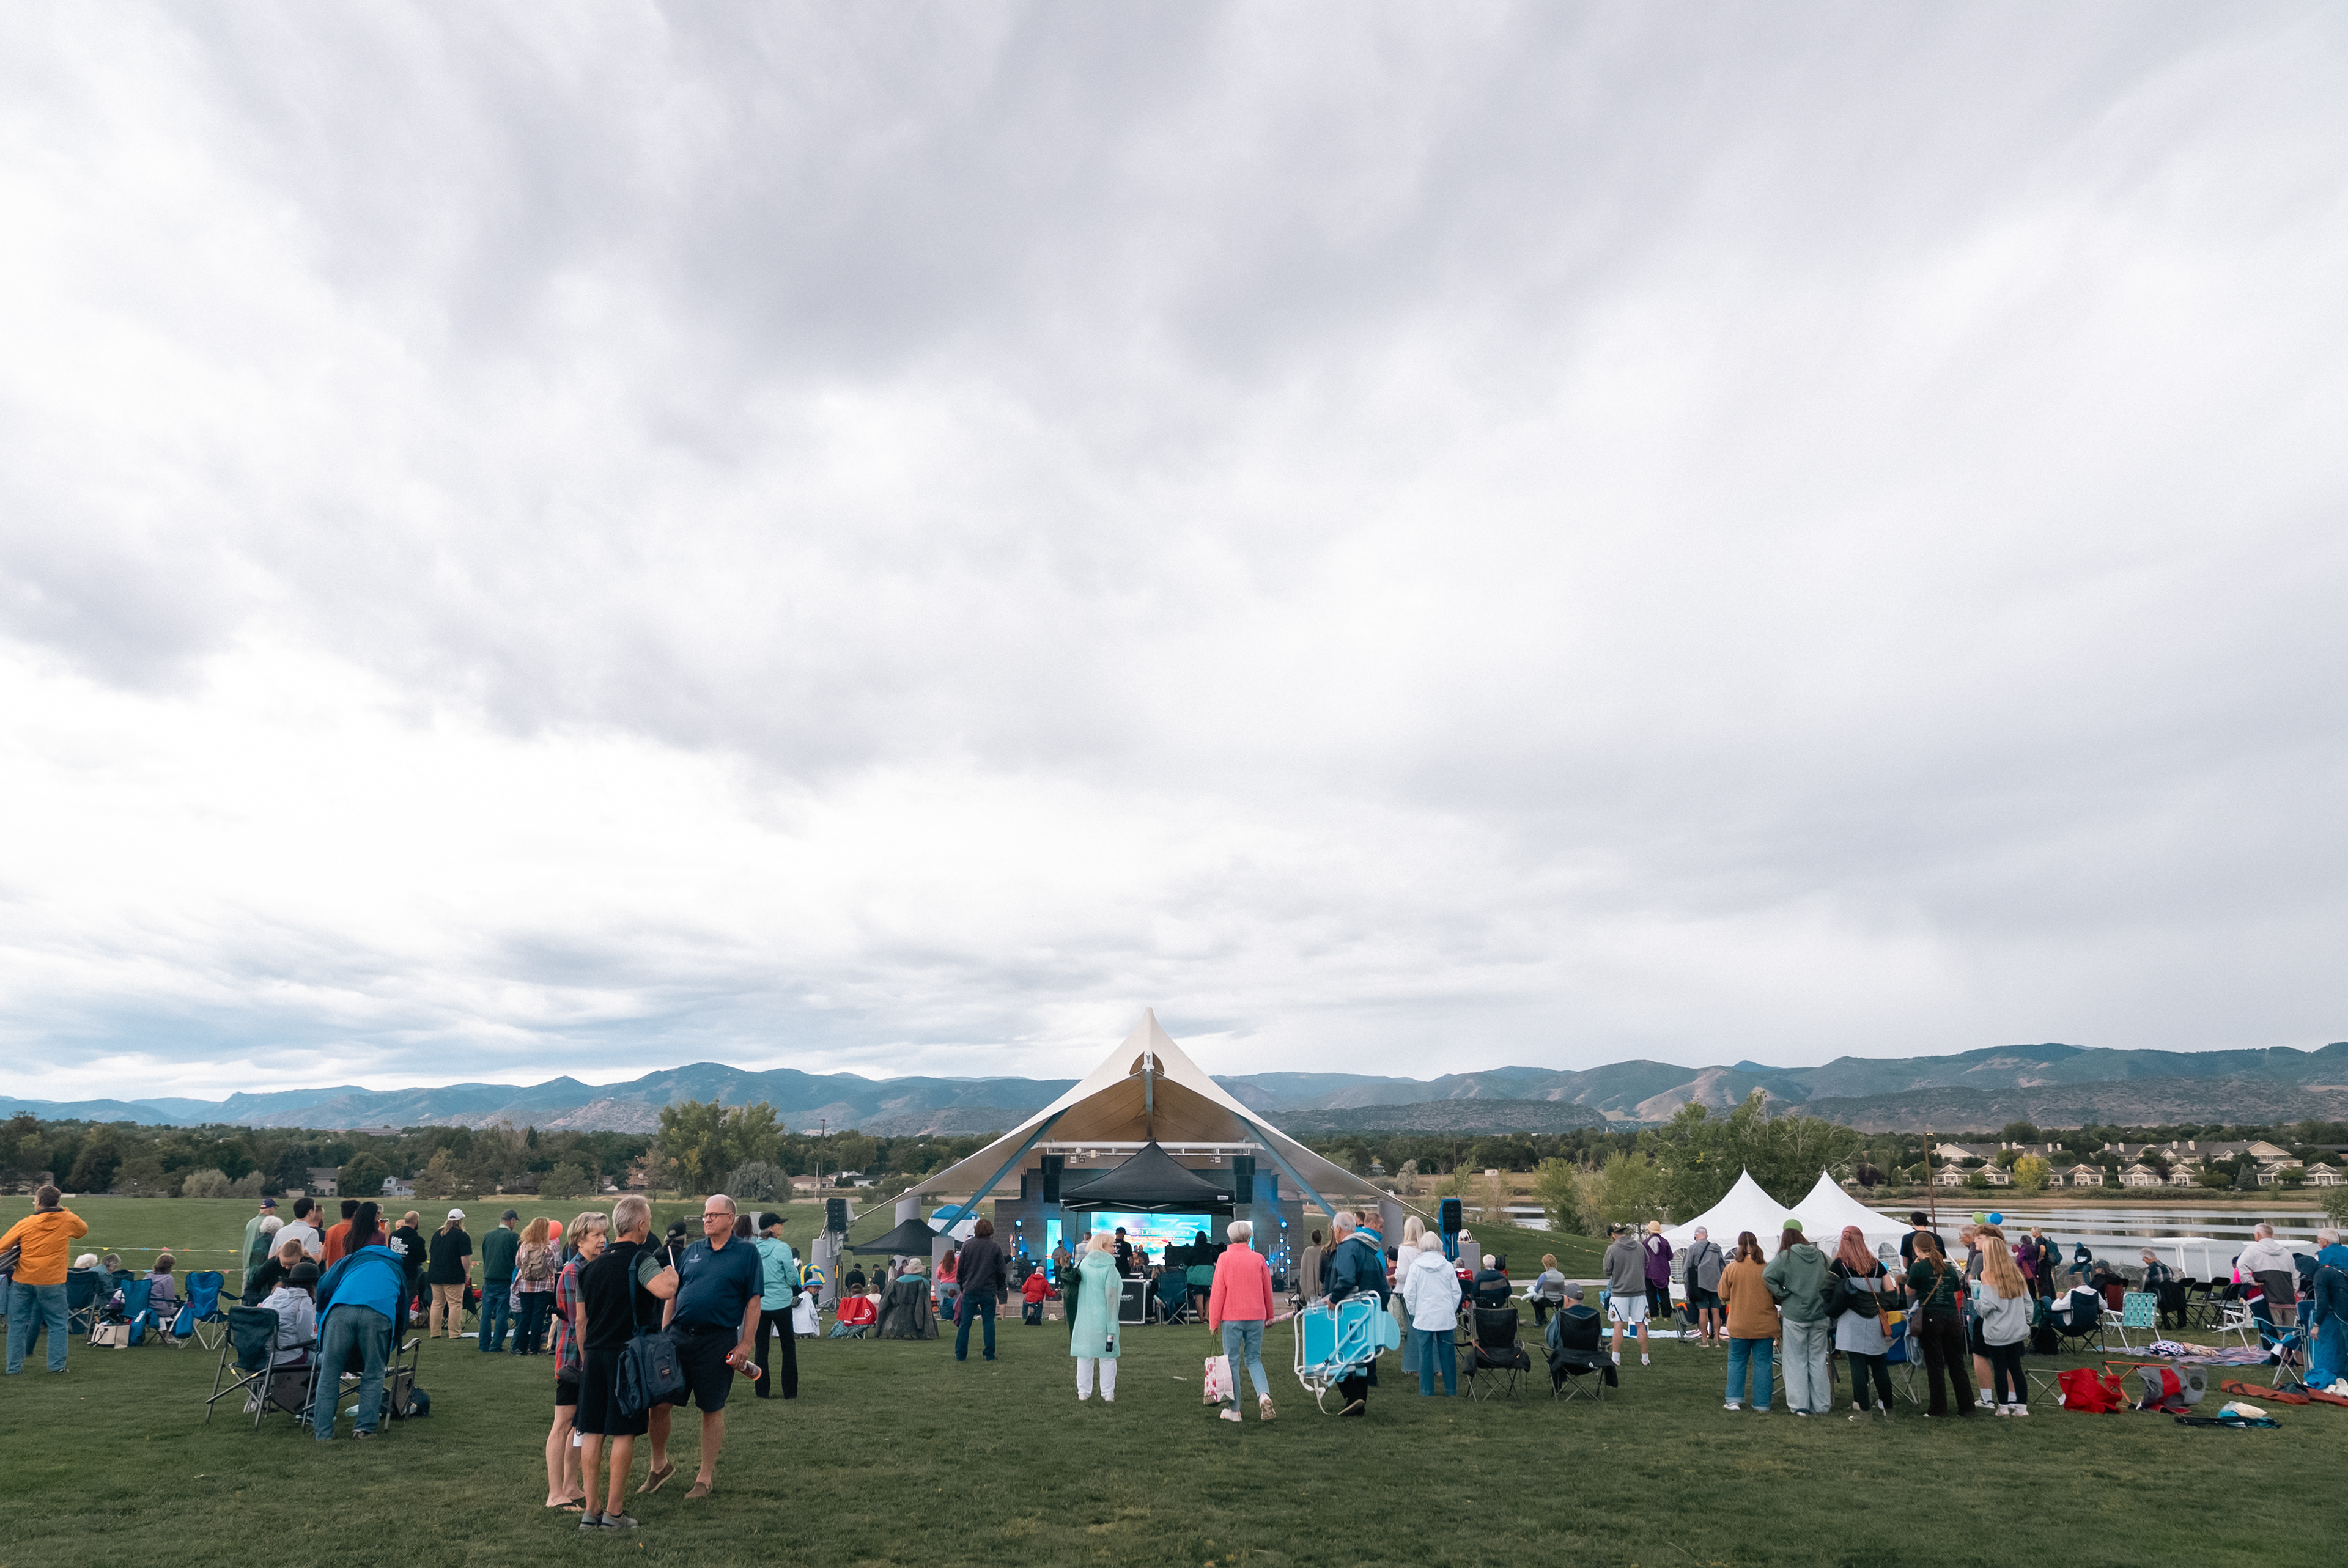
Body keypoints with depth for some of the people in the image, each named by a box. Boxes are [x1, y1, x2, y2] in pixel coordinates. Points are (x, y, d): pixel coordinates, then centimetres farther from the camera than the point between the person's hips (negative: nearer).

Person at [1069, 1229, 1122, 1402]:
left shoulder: (1082, 1264, 6)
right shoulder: (1110, 1267, -9)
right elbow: (1111, 1298, -12)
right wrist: (1112, 1331, -11)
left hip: (1083, 1321, 4)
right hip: (1103, 1321, -4)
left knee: (1085, 1356, 11)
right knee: (1107, 1358, 7)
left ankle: (1083, 1393, 15)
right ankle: (1108, 1394, 10)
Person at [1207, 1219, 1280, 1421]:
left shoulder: (1224, 1258, -5)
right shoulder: (1259, 1259, 3)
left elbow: (1218, 1291, -5)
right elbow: (1267, 1290, 10)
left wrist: (1213, 1321, 0)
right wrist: (1269, 1316, 23)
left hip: (1232, 1317, -3)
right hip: (1256, 1316, 3)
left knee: (1232, 1361, 7)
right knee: (1254, 1359, 12)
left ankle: (1233, 1409, 10)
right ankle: (1264, 1395, -12)